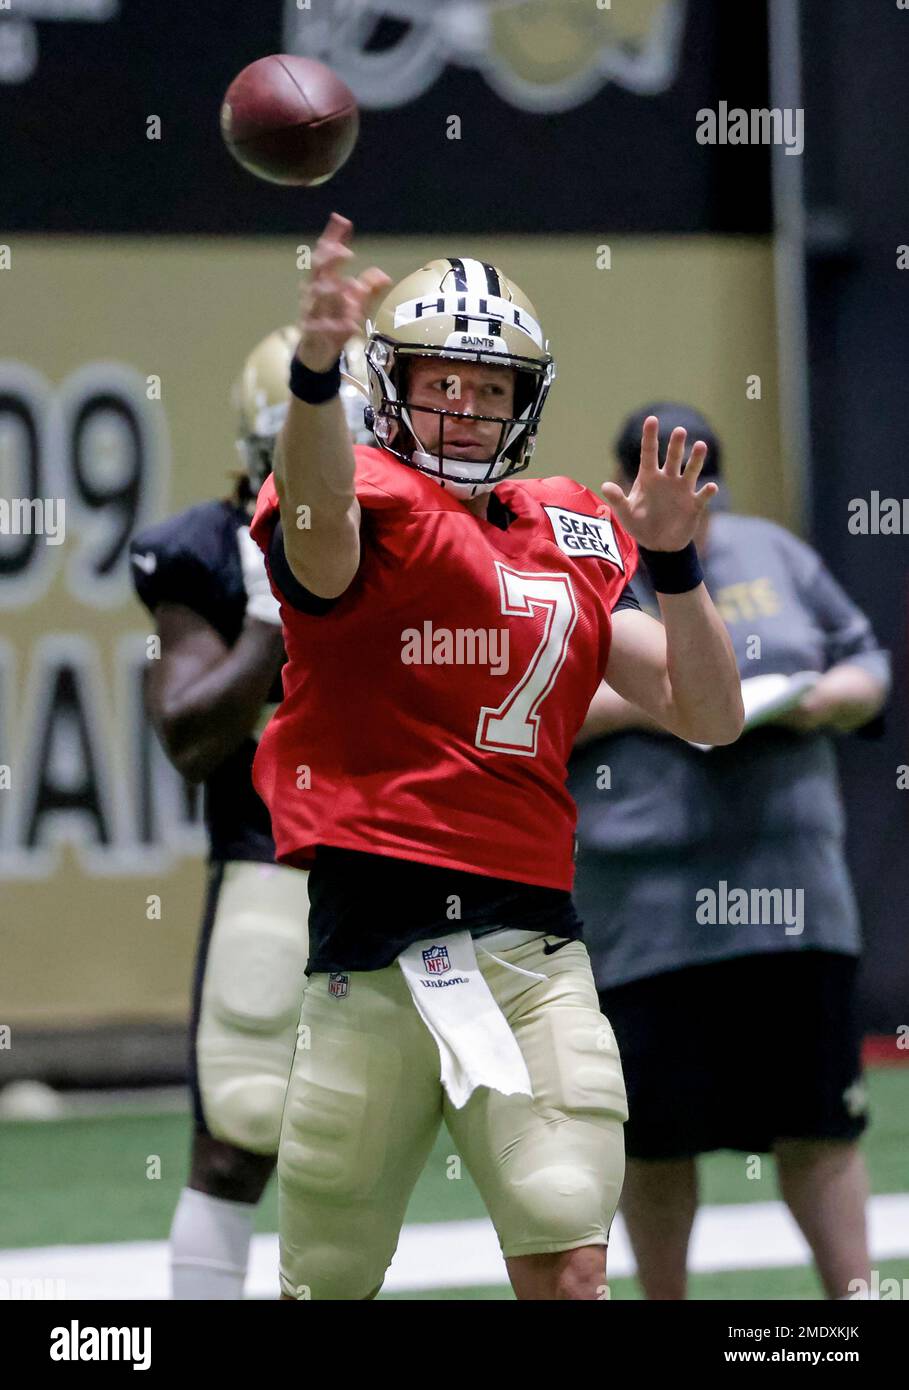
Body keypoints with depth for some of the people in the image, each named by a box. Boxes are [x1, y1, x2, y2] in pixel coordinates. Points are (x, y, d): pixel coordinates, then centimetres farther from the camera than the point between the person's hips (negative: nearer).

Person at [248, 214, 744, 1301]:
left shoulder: (573, 540, 16)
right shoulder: (369, 507, 0)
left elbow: (709, 718, 14)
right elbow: (319, 522, -28)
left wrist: (674, 563, -3)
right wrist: (315, 368, -49)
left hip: (532, 950, 3)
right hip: (371, 955, -3)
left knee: (567, 1270, -12)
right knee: (329, 1282, 5)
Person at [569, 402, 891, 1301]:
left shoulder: (771, 554, 14)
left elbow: (867, 669, 20)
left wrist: (826, 698, -3)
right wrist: (634, 701, -15)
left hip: (789, 890, 3)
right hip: (645, 912, -3)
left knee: (819, 1122, 1)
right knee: (658, 1135, 3)